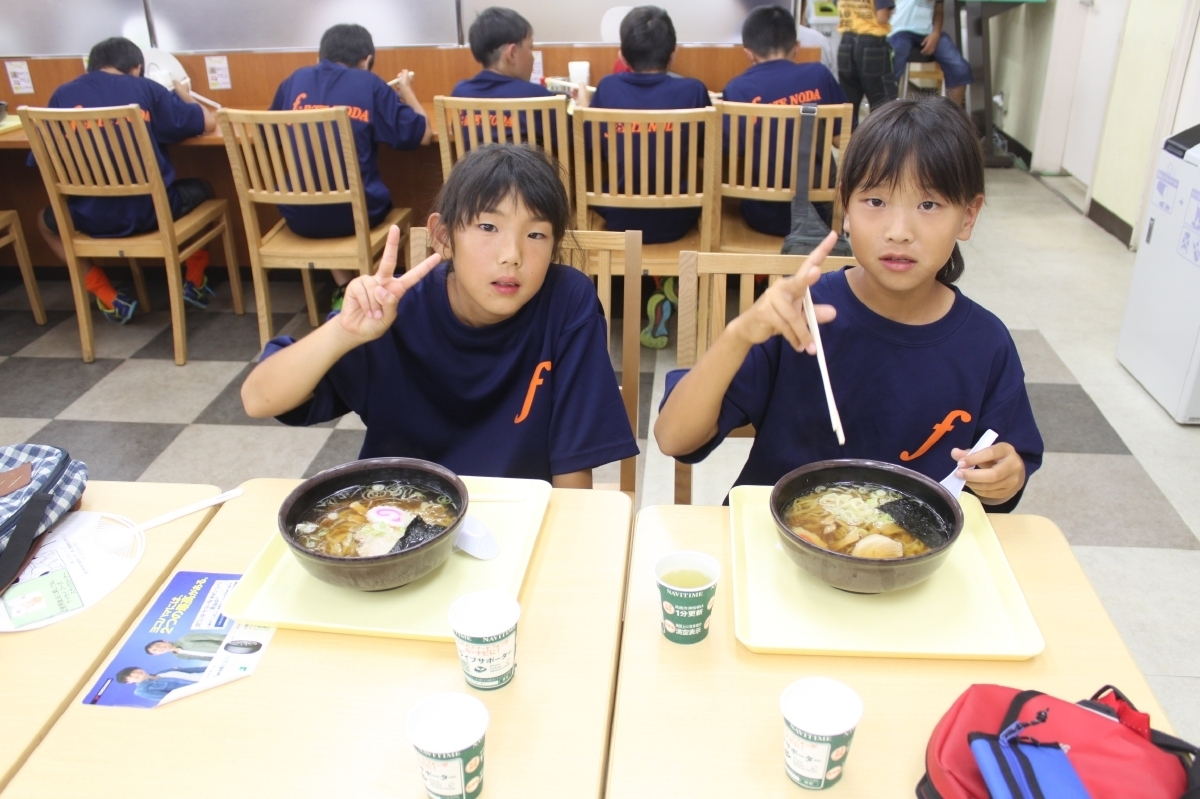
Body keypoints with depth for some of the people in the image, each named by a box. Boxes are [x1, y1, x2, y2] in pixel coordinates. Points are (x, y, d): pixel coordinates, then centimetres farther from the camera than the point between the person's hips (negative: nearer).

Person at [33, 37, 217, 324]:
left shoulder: (63, 95, 5)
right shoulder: (144, 88, 1)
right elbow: (208, 123, 5)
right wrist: (183, 95, 25)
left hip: (91, 218, 1)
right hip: (152, 211, 0)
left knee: (46, 220, 34)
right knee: (201, 191, 32)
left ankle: (109, 299, 19)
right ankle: (195, 283, 29)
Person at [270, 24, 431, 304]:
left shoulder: (295, 80, 8)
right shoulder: (370, 84, -1)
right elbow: (422, 134, 0)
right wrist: (406, 90, 16)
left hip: (299, 216, 2)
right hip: (354, 213, -2)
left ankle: (344, 289, 26)